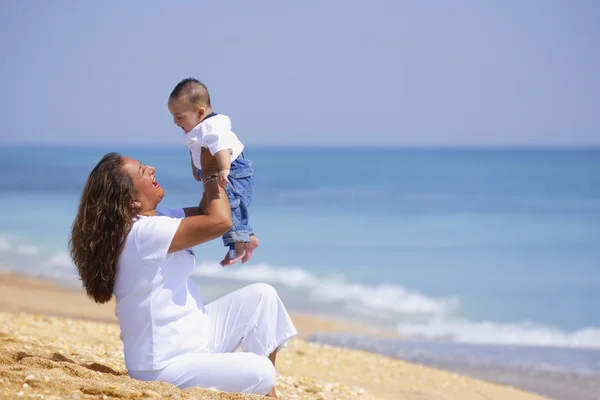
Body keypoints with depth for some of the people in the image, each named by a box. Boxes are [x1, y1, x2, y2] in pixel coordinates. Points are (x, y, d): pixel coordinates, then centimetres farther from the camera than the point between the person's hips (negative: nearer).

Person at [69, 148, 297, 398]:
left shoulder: (152, 219, 6)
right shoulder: (142, 233, -26)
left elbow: (205, 215, 17)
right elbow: (220, 221, -26)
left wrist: (212, 170, 4)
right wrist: (211, 171, -10)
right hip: (165, 364, -11)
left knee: (262, 295, 8)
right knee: (259, 373, -23)